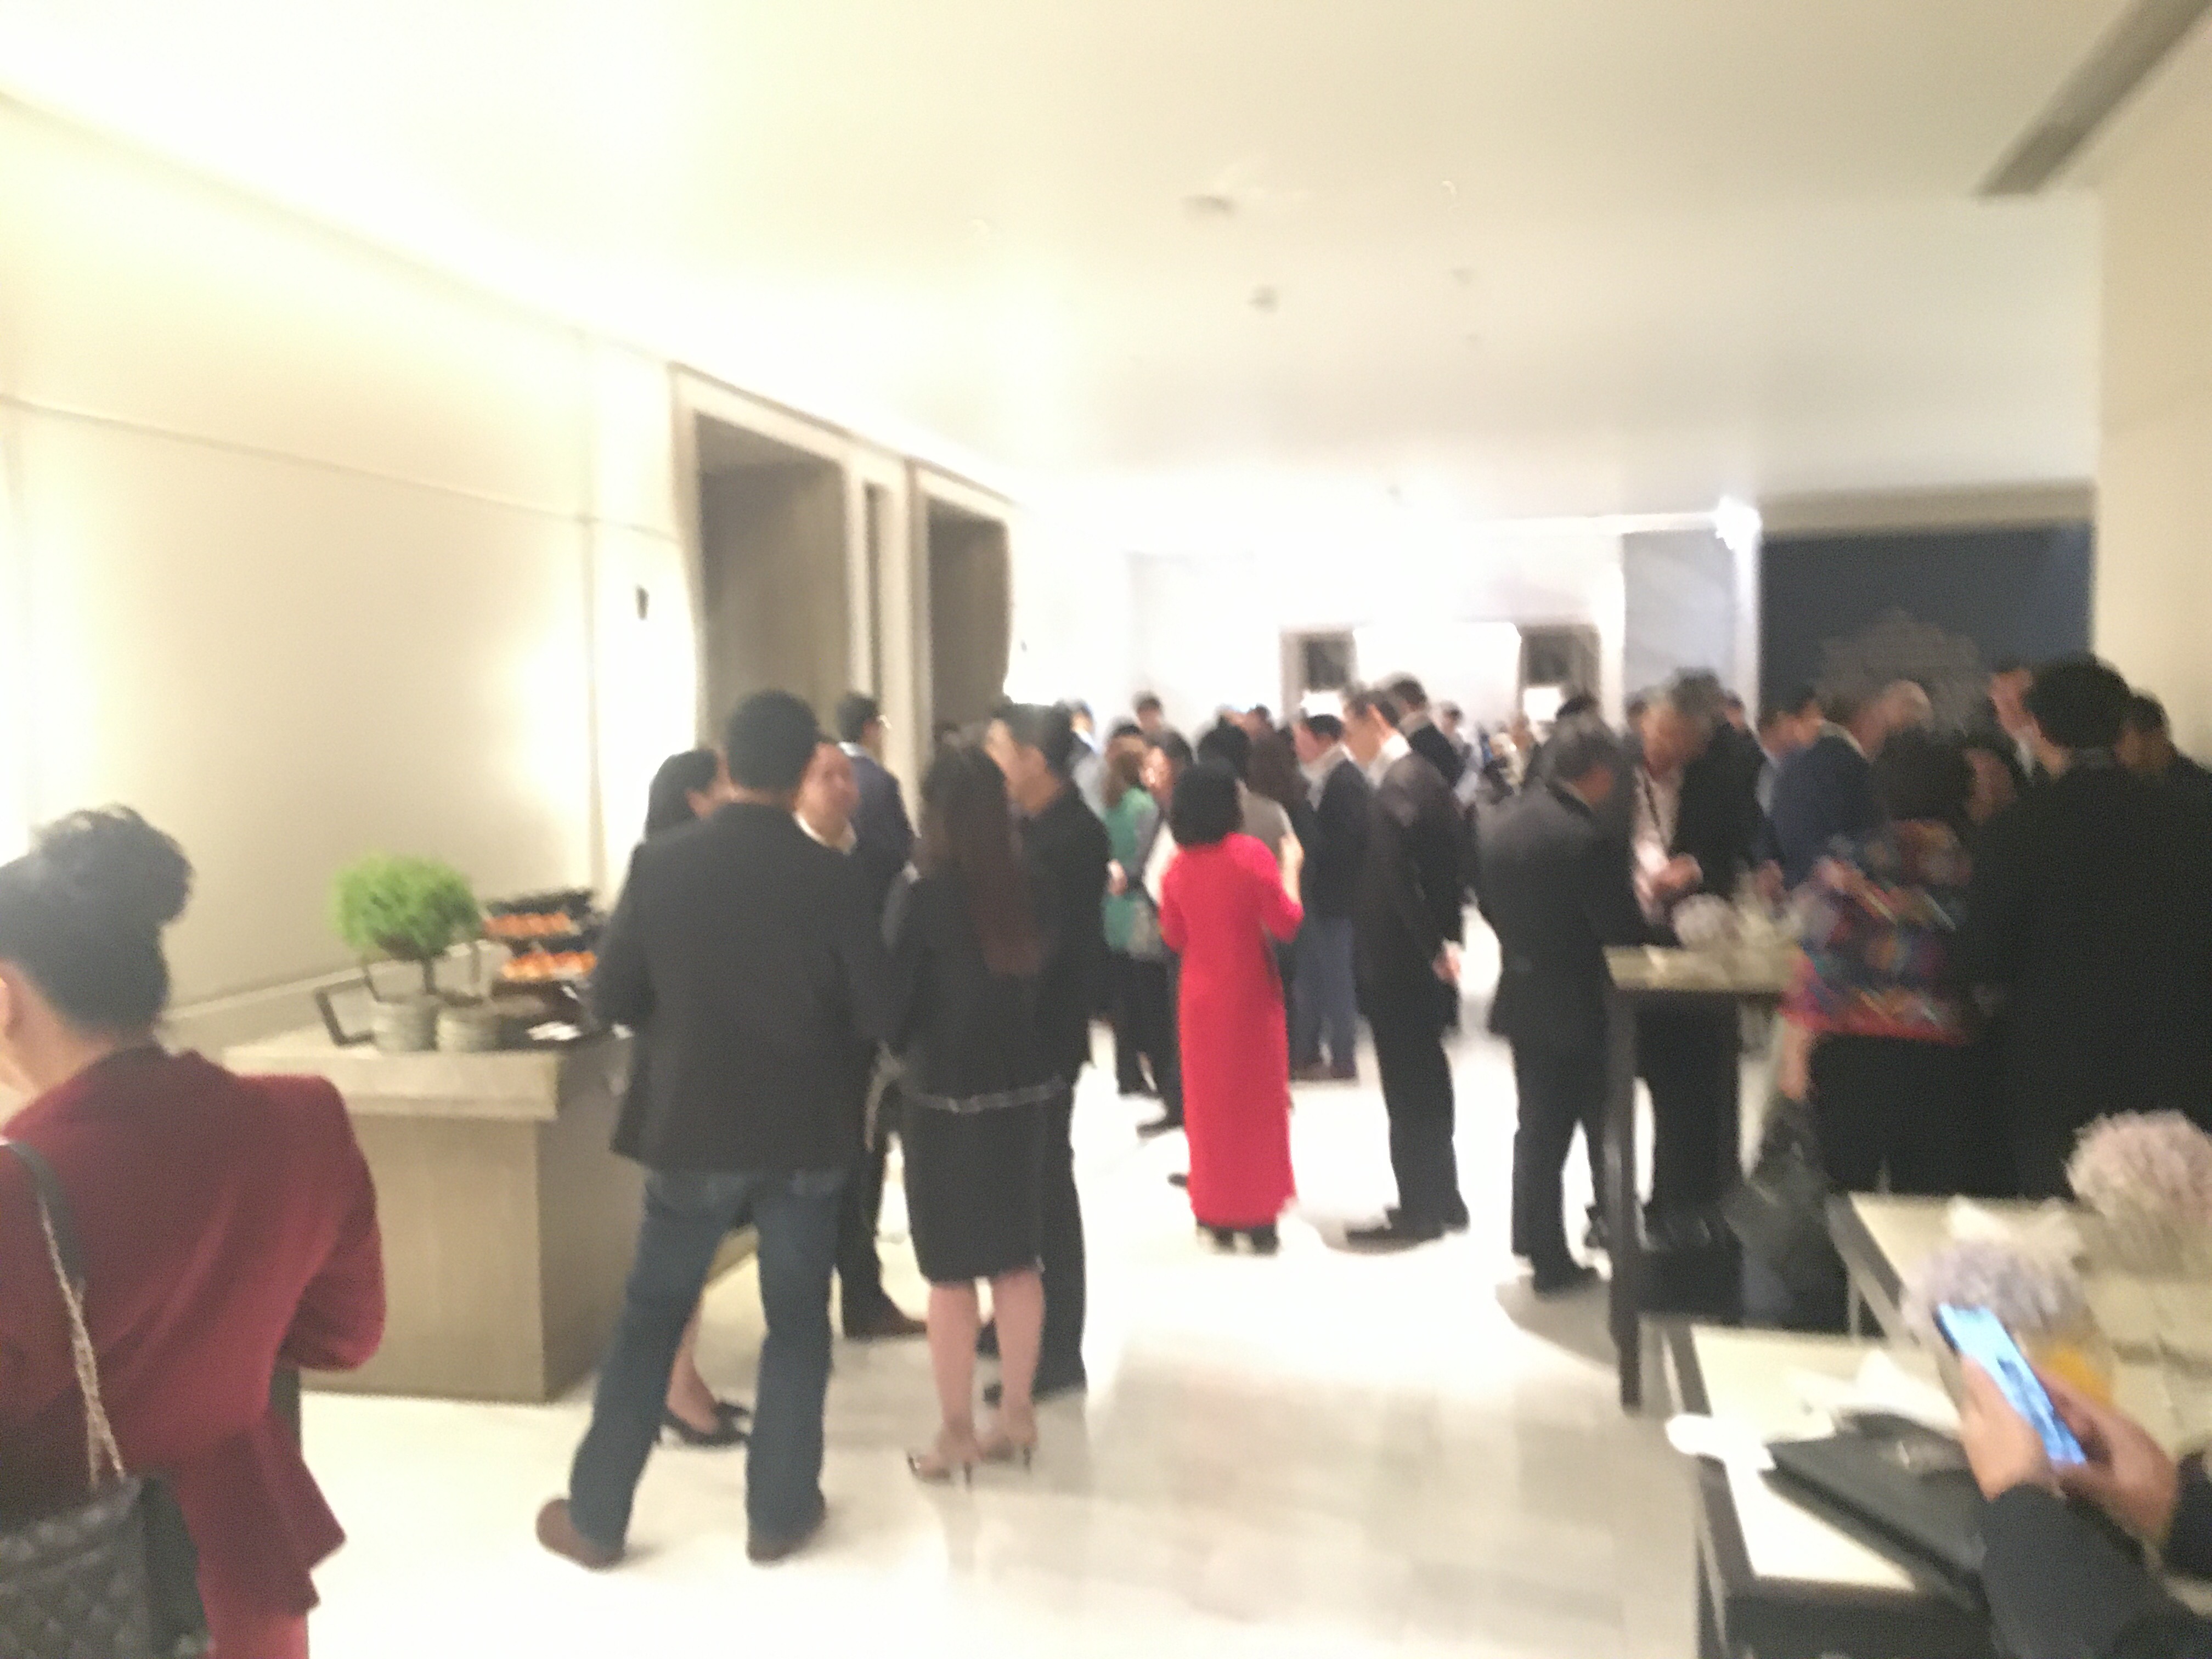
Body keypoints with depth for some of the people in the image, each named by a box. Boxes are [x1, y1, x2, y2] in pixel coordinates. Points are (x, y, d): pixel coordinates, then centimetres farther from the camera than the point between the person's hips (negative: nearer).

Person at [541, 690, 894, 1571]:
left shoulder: (661, 862, -8)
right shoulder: (831, 876, -11)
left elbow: (612, 995, -2)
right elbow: (877, 1014, -9)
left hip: (693, 1126, 1)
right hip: (806, 1132, -1)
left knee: (650, 1318, 15)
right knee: (797, 1322, 14)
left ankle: (595, 1517, 24)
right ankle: (779, 1512, 23)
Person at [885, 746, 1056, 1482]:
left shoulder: (923, 896, -15)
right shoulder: (1030, 890, -1)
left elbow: (895, 995, -8)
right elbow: (1044, 979, 6)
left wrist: (899, 1048, 9)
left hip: (947, 1095, -5)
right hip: (1022, 1086, 5)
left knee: (950, 1273, 6)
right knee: (1017, 1260, 15)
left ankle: (955, 1433, 14)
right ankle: (1016, 1414, 26)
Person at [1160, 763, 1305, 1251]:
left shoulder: (1179, 866, -3)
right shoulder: (1251, 854, -15)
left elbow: (1174, 937, 7)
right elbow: (1286, 924, -12)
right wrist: (1291, 868, -2)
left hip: (1201, 996, 3)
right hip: (1250, 994, -3)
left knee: (1209, 1102, 14)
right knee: (1257, 1100, 8)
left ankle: (1218, 1214, 20)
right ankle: (1259, 1216, 10)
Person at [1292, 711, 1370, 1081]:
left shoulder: (1346, 781, -16)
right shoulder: (1320, 779, 11)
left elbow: (1347, 841, -22)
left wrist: (1305, 856, -16)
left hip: (1333, 896, -9)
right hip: (1316, 894, 9)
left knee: (1336, 979, 0)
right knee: (1308, 978, 14)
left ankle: (1343, 1059, 10)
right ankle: (1304, 1054, 23)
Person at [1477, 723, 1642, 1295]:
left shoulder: (1502, 822, 2)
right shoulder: (1584, 838, -22)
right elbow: (1623, 928, -20)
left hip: (1523, 999, 7)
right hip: (1579, 1007, -7)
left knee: (1539, 1131, 14)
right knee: (1605, 1128, 11)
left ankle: (1545, 1255, 20)